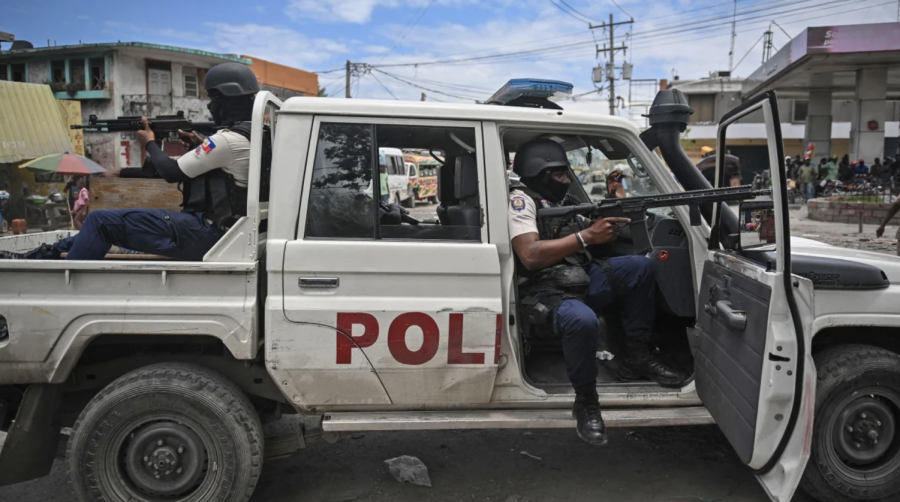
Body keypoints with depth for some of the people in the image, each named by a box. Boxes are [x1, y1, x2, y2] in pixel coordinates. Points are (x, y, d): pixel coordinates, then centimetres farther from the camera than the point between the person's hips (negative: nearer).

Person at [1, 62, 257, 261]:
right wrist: (199, 145, 13)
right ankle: (47, 254, 28)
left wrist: (150, 143, 5)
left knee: (101, 221, -5)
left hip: (202, 233, -10)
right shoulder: (250, 134, 12)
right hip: (216, 230, 10)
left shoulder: (229, 138, -18)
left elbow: (172, 172, -12)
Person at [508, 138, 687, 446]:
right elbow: (530, 255, -22)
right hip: (547, 292, -8)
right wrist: (586, 236, -22)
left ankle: (638, 356, 3)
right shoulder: (521, 199, -7)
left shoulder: (561, 199, 19)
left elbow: (598, 238, 22)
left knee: (640, 266, -5)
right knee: (582, 320, -39)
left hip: (582, 280, 9)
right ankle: (585, 401, -15)